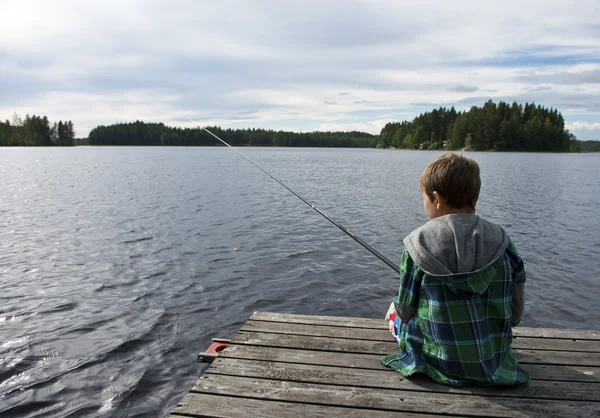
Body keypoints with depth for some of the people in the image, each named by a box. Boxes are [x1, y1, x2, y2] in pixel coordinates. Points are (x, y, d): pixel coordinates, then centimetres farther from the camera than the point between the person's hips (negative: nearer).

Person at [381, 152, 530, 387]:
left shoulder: (419, 243, -17)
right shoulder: (500, 240, -9)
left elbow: (406, 309, -10)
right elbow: (516, 311, -3)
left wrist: (397, 308, 13)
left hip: (442, 361, -3)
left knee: (394, 311, 23)